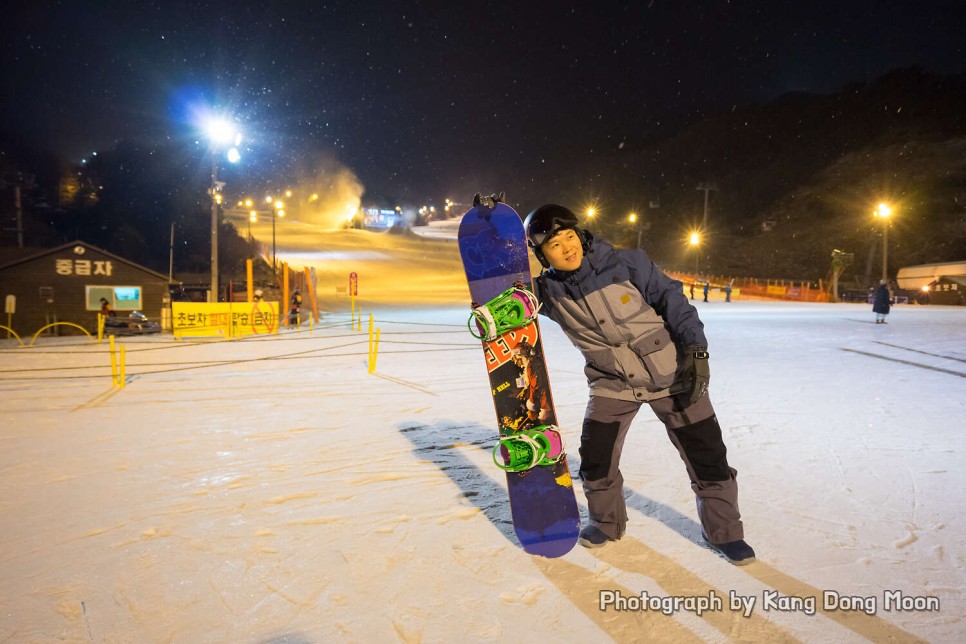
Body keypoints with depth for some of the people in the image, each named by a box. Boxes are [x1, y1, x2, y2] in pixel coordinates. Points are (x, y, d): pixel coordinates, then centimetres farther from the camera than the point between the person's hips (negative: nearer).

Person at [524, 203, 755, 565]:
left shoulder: (626, 264, -16)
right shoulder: (550, 291, -9)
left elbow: (670, 298, -10)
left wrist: (695, 348, -17)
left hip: (671, 373, -1)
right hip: (612, 383, 2)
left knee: (707, 454, 5)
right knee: (596, 458, -3)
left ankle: (724, 531, 27)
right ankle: (606, 522, 26)